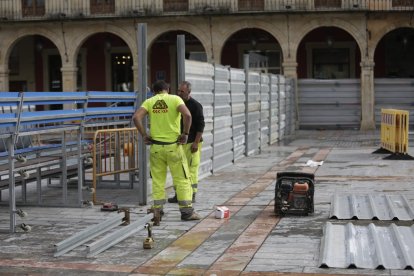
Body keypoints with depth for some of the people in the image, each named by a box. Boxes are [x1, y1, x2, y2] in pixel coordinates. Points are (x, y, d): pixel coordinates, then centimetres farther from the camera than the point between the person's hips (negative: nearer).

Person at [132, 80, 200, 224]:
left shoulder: (149, 102, 5)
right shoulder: (175, 99, -2)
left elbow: (136, 117, -9)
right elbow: (187, 115, -18)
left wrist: (144, 135, -3)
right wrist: (185, 133, -8)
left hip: (155, 146, 2)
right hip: (173, 145, -2)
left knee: (158, 180, 12)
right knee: (182, 179, 8)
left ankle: (157, 210, 11)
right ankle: (187, 211, 12)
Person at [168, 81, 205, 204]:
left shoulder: (195, 105, -9)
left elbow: (201, 125, -12)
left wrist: (196, 143, -17)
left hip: (191, 143, -7)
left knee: (191, 170, -4)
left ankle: (192, 196, 2)